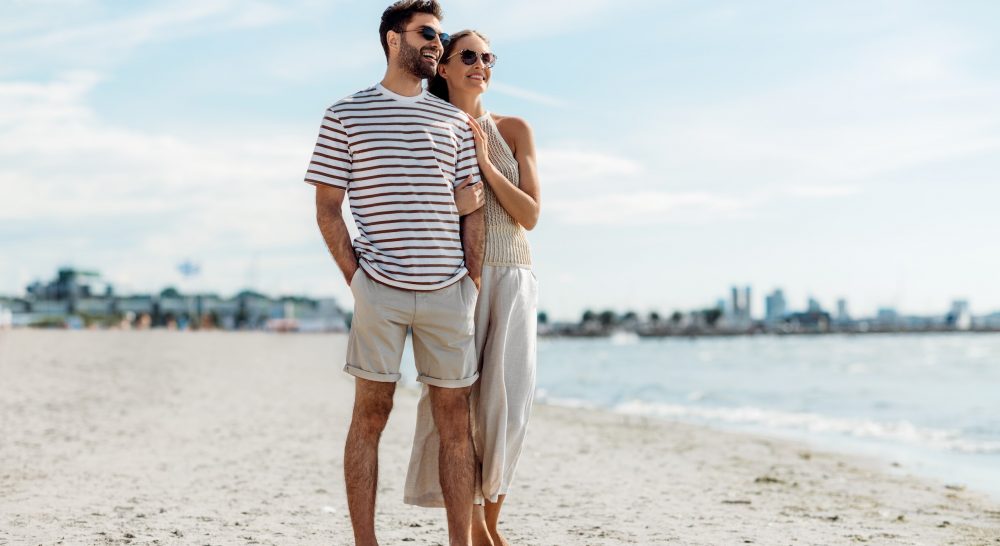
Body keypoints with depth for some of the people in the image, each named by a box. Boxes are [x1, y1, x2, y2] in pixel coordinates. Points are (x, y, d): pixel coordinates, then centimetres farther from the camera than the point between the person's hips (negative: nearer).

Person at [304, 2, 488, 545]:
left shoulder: (454, 119, 14)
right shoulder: (346, 114, 5)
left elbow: (472, 207, 13)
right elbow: (326, 209, 4)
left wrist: (474, 282, 4)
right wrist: (355, 279, -3)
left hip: (448, 291, 3)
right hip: (379, 290, -3)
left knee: (455, 418, 4)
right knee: (370, 414, 1)